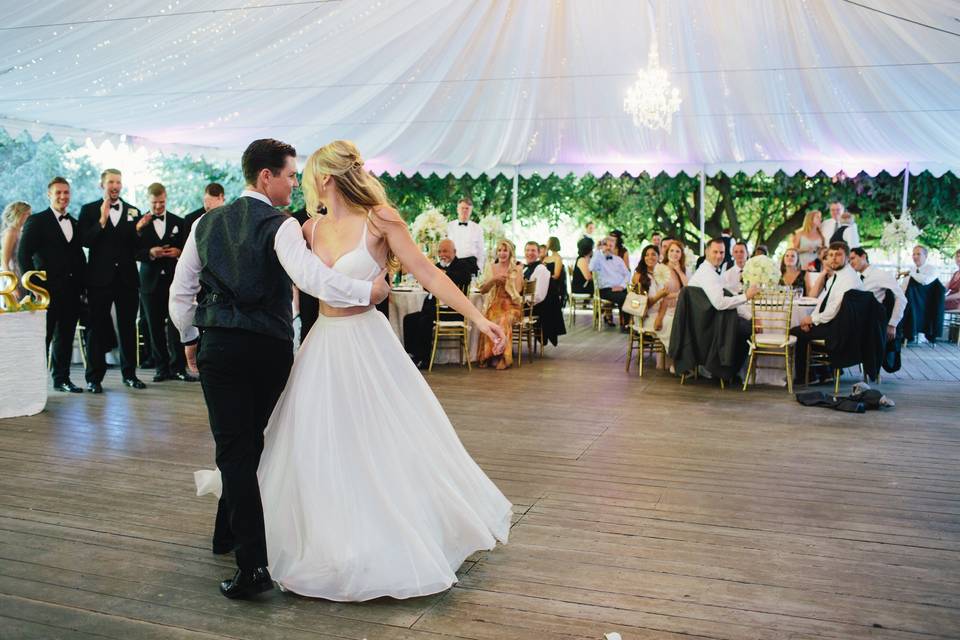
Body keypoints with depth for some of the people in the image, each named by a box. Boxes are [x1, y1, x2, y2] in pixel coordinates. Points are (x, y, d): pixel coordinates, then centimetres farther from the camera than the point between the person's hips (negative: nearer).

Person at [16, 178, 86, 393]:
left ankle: (62, 378, 19)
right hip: (48, 289, -5)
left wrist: (82, 285, 8)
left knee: (65, 336, 10)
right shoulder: (37, 221, -2)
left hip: (71, 290, 5)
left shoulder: (74, 223, 16)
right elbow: (23, 255, -7)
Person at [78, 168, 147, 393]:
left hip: (126, 277, 2)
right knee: (97, 328, 1)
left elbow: (137, 246, 5)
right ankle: (94, 377, 7)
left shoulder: (133, 212, 11)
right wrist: (102, 220, -16)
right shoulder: (89, 210, 4)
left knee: (128, 326, 7)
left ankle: (129, 373, 17)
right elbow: (85, 241, -8)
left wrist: (138, 230, -14)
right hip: (99, 277, -2)